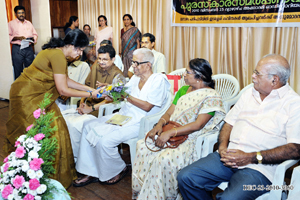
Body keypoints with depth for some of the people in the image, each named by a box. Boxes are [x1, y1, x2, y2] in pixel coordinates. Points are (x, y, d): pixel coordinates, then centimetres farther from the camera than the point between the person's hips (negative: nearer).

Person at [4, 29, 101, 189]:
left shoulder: (58, 53, 6)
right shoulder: (57, 56, -24)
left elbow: (66, 80, 11)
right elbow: (63, 90, -24)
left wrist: (89, 88, 7)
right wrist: (90, 94, -15)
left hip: (38, 96, 10)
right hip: (26, 96, -10)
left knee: (55, 127, 9)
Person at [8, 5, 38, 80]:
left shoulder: (29, 23, 18)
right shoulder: (11, 23, 6)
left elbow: (35, 34, 17)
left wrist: (32, 38, -5)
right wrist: (18, 38, -17)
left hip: (29, 48, 3)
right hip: (17, 49, -3)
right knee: (18, 70, -2)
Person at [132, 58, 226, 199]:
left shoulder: (211, 97, -9)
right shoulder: (183, 90, 15)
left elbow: (198, 125, -19)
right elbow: (169, 113, 13)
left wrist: (169, 133, -25)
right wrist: (160, 124, -9)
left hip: (192, 140, -7)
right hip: (171, 135, 7)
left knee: (164, 159, -32)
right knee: (142, 146, -15)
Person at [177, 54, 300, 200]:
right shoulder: (249, 93, 17)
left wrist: (251, 157, -17)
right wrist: (223, 146, -3)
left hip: (258, 167, -6)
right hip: (229, 155, 6)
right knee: (185, 178, -10)